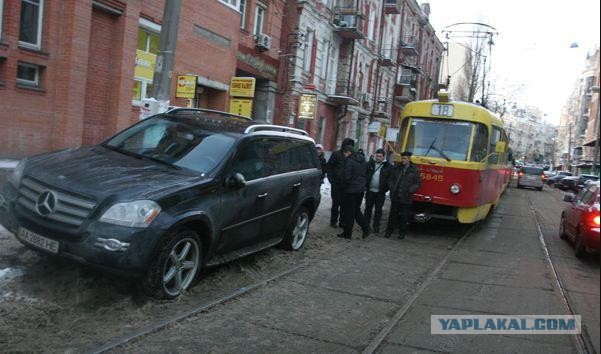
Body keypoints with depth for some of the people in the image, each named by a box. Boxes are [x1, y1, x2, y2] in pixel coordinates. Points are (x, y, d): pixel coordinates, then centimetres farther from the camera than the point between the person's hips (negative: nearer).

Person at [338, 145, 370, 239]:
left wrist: (343, 187, -4)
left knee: (349, 213, 2)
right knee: (357, 210, 20)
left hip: (351, 190, -8)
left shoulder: (349, 161, -16)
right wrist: (363, 184, 16)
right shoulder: (363, 160, 9)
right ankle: (366, 229, 15)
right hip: (361, 190, 8)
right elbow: (366, 174, 14)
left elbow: (347, 177, -19)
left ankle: (347, 233, 9)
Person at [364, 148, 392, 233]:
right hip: (370, 191, 1)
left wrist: (385, 188, -8)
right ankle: (366, 224, 19)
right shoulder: (370, 163, 2)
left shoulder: (388, 166, -2)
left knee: (378, 209, 6)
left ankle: (376, 226, 14)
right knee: (368, 208, 9)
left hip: (380, 192, -1)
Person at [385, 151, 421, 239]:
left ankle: (402, 232, 17)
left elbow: (417, 184, -1)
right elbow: (390, 179, 12)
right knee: (393, 215, 8)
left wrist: (409, 191, -14)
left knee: (404, 216, 5)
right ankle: (389, 231, 17)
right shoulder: (396, 168, 7)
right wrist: (392, 188, -4)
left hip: (406, 198, -2)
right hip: (395, 197, 2)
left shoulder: (415, 170, 0)